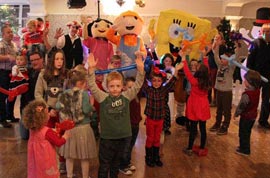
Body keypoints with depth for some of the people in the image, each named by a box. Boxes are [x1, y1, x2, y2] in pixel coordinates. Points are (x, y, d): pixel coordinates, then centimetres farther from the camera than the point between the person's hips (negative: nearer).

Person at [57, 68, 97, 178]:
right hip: (83, 128, -5)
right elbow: (86, 110, -22)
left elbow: (58, 107, 0)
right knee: (84, 156, 11)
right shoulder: (84, 93, -14)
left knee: (69, 156, 17)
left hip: (69, 128, 5)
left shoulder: (65, 94, 1)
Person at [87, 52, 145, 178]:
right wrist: (91, 69, -34)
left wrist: (140, 69, -25)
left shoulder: (126, 96, -4)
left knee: (116, 164, 23)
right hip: (107, 138, -2)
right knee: (104, 166, 12)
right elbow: (92, 86, -20)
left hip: (123, 137, 2)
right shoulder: (103, 97, -10)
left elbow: (138, 85, -10)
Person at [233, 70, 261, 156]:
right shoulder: (257, 91, -8)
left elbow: (241, 106, -21)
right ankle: (244, 146, 38)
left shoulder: (246, 94, -30)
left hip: (246, 117, -8)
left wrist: (236, 114, -6)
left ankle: (244, 150, 19)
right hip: (253, 115, 8)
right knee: (247, 132, 23)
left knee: (243, 133, 8)